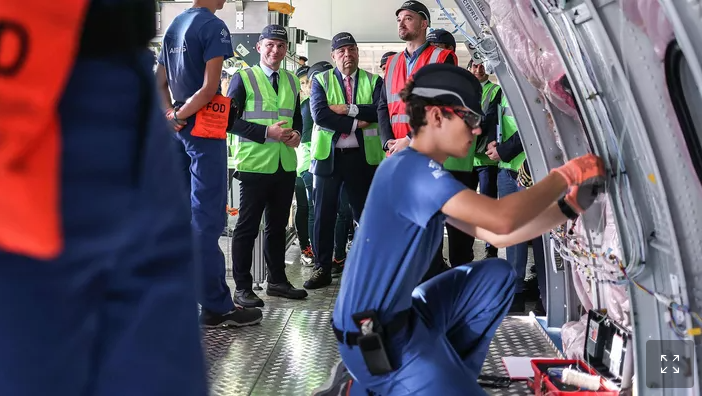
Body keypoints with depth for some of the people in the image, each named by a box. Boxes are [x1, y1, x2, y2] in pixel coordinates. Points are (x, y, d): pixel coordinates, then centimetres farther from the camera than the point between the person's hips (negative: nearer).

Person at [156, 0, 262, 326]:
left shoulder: (173, 26, 15)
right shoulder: (213, 26, -10)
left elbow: (160, 82, 17)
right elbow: (210, 88, -17)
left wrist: (171, 115, 5)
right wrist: (178, 116, -7)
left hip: (180, 129, 8)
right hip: (203, 128, -8)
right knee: (207, 217, -7)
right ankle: (216, 306, -3)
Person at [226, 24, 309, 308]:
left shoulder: (292, 82, 14)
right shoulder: (243, 78, -4)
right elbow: (230, 119, -9)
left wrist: (296, 133, 0)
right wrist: (267, 132, -18)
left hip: (286, 165, 6)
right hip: (255, 165, -6)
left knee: (278, 225, 14)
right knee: (247, 227, 0)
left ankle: (277, 280, 25)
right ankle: (242, 287, 8)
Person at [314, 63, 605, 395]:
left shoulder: (424, 175, 11)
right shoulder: (409, 168, -21)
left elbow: (495, 234, 9)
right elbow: (501, 219, -29)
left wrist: (568, 206, 2)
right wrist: (564, 176, -15)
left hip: (401, 316, 10)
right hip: (373, 336, -10)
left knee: (497, 276, 8)